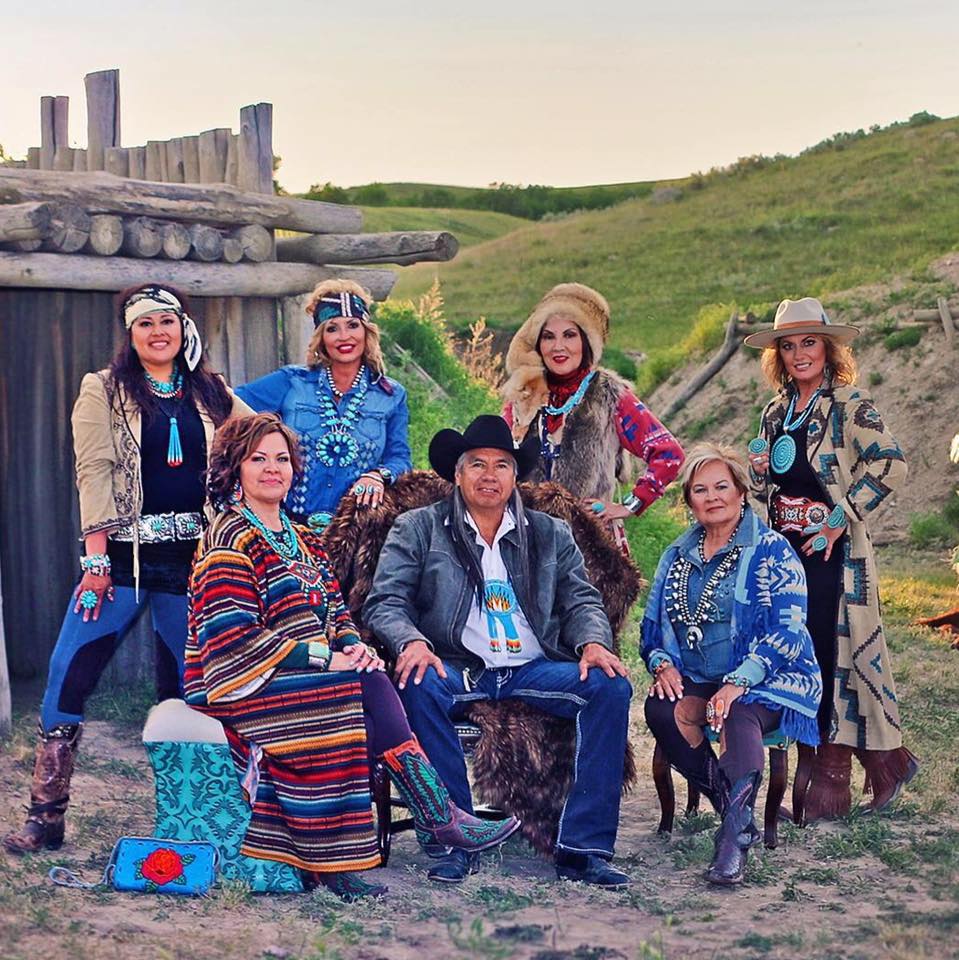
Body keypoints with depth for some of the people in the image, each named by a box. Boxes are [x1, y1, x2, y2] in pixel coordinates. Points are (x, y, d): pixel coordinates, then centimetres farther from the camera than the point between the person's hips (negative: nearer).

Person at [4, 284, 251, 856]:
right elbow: (94, 473, -4)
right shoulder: (104, 392, 5)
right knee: (69, 674, -9)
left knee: (186, 685, 5)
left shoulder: (214, 395, 12)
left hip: (193, 558, 2)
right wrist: (96, 557, -12)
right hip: (124, 554, -2)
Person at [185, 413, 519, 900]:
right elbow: (233, 639, -17)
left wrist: (352, 645, -6)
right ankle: (438, 820, -27)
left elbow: (334, 607, 19)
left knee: (373, 683, -23)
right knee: (357, 691, -28)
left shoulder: (301, 539, 20)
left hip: (308, 674, 7)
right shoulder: (230, 540, -7)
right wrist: (321, 658, -20)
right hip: (245, 679, -7)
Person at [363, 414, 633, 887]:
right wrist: (411, 641, -20)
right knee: (418, 686, -35)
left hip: (534, 669, 2)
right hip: (456, 669, -2)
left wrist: (594, 643, -10)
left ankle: (582, 847, -21)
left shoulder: (550, 535, 19)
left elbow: (581, 600, 14)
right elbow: (384, 602, 2)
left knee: (610, 685, -24)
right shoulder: (417, 528, 10)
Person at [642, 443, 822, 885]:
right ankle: (732, 809, -19)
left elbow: (784, 628, -11)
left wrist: (739, 682, -24)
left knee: (738, 714, -38)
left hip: (767, 680, -5)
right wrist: (663, 664, -6)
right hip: (695, 681, 5)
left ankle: (735, 834, -39)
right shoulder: (677, 556, 17)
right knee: (660, 709, -28)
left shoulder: (771, 550, -1)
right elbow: (653, 624, 18)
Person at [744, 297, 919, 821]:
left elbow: (890, 464, -18)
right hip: (785, 548, 7)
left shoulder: (849, 405, -6)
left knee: (829, 655, -4)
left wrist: (840, 518, -18)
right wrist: (758, 470, 1)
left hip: (831, 550, -6)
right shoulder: (775, 411, 14)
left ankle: (829, 782, 6)